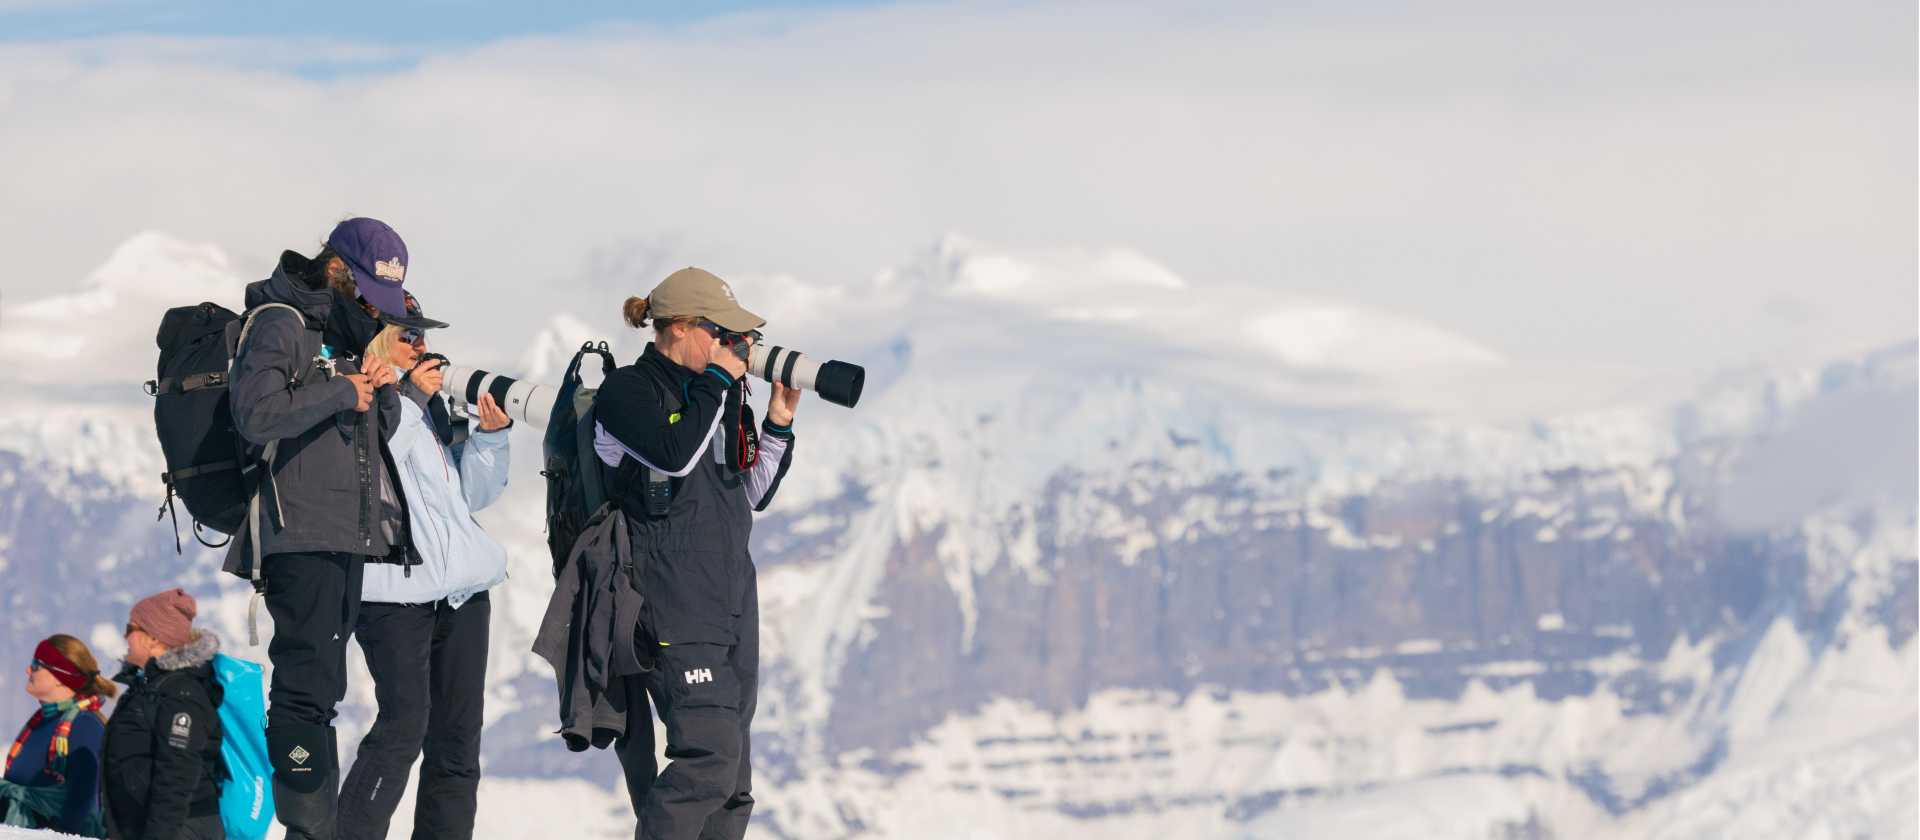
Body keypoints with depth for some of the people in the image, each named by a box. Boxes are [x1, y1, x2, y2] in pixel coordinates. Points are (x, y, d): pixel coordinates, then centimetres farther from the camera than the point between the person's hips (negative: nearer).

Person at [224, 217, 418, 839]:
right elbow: (257, 415, -23)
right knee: (307, 686, -12)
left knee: (322, 688, 10)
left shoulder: (351, 331, 19)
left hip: (349, 534, 9)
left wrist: (384, 386, 1)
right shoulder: (281, 326, -8)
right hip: (299, 535, -9)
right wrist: (342, 394, -15)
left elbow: (382, 430, 20)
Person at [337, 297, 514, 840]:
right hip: (398, 589, -8)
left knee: (458, 733, 6)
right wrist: (410, 399, -17)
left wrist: (491, 434, 6)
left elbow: (472, 494, 22)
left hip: (462, 587, 8)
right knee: (404, 725, -15)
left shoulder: (429, 402, 20)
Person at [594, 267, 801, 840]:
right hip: (672, 606, -8)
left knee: (732, 783, 5)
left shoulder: (711, 394, 18)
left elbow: (751, 496, 21)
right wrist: (720, 380, -12)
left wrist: (776, 426, 8)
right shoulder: (628, 392, -5)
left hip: (731, 601, 8)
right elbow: (675, 454, -23)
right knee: (710, 754, -20)